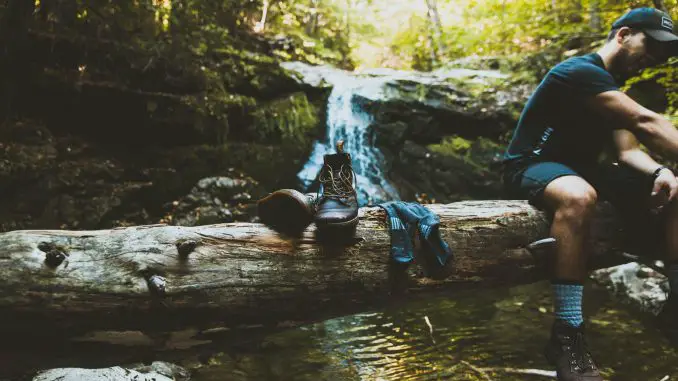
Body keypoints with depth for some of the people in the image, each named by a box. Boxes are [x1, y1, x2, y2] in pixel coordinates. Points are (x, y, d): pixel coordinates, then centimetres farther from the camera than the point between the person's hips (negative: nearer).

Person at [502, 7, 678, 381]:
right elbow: (645, 123, -26)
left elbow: (627, 151, 6)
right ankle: (566, 335, -40)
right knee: (578, 197, -43)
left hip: (580, 169, 9)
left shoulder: (614, 89, 16)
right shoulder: (581, 71, -16)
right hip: (533, 166, -9)